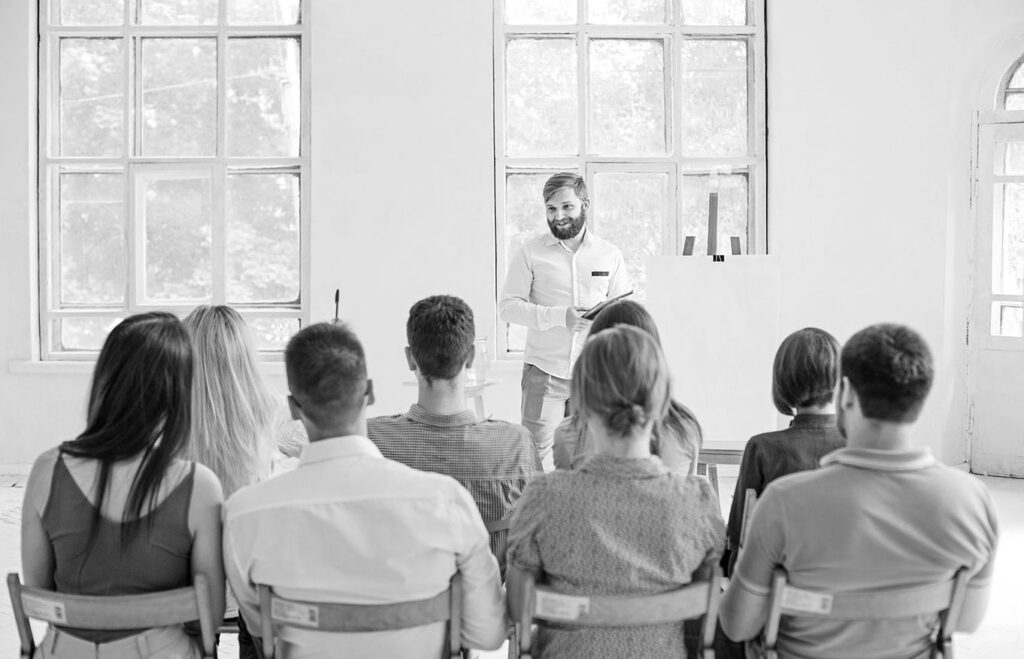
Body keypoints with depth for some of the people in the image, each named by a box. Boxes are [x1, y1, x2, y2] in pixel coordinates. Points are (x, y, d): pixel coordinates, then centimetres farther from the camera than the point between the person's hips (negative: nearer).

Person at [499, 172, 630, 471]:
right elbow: (507, 306, -4)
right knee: (537, 460, -7)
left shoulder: (609, 255, 8)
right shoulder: (530, 253, 1)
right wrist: (559, 316, -16)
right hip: (544, 372, -2)